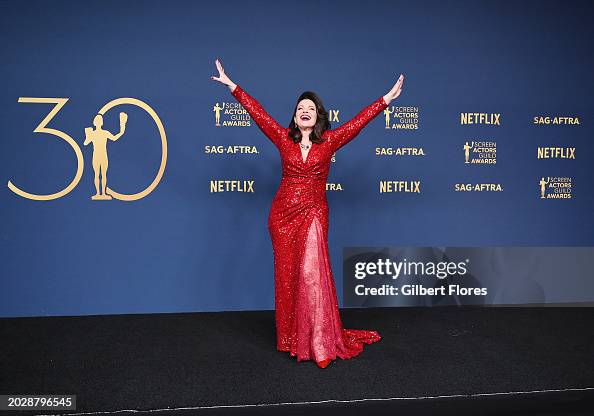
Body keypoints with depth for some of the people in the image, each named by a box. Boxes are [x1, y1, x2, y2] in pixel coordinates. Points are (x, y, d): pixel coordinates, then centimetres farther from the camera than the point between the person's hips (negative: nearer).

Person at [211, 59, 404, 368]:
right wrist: (231, 85, 7)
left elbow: (359, 120, 2)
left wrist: (387, 98, 2)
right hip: (282, 214, 2)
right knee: (287, 275, 7)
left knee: (312, 273, -9)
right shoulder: (284, 138, 5)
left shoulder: (329, 141, 2)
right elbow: (257, 112, 6)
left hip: (313, 214, -1)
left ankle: (319, 342, 2)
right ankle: (289, 338, 20)